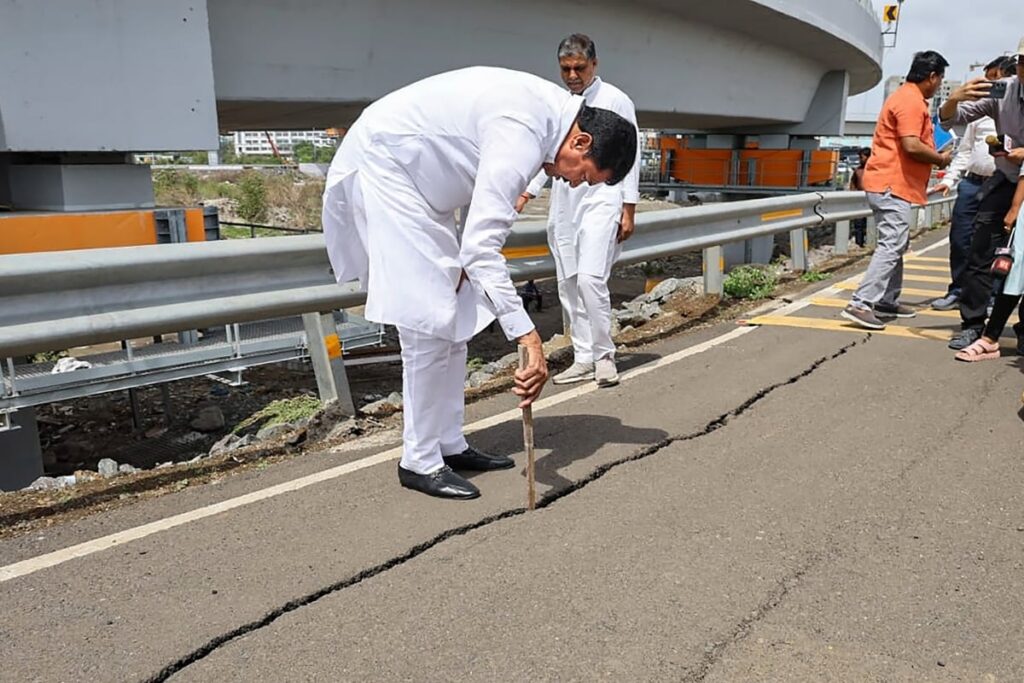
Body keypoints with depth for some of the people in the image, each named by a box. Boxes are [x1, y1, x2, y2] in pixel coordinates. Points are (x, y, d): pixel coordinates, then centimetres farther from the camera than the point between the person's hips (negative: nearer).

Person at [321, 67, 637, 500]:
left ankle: (449, 445, 17)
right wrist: (527, 337, -38)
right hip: (382, 165, -10)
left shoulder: (552, 108, 2)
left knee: (457, 315, 8)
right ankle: (420, 462, 0)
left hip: (416, 176, 10)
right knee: (430, 319, -12)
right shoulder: (522, 132, -29)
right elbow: (483, 245, -36)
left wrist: (465, 259, 1)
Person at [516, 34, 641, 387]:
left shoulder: (616, 101, 1)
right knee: (567, 285, 4)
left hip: (600, 199, -5)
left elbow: (630, 157, -1)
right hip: (563, 203, 6)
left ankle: (604, 356, -3)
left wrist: (628, 210, -7)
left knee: (590, 278, -18)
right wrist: (525, 195, 11)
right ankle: (584, 359, 12)